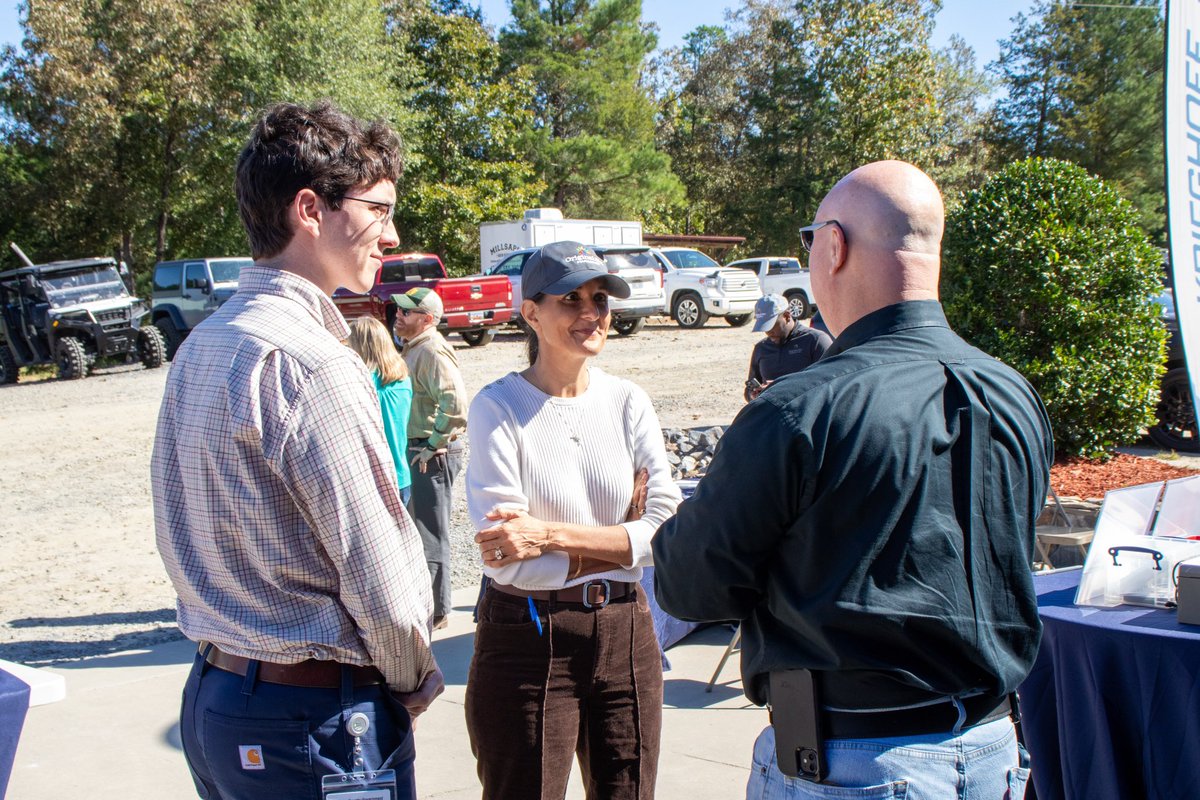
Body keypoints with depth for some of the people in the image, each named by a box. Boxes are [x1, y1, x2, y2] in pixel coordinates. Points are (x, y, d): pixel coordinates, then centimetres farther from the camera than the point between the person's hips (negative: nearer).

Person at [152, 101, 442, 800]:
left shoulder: (201, 347, 7)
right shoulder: (308, 361, -22)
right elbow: (379, 580, -22)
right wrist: (416, 682, -4)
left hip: (211, 693, 9)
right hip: (315, 714, -9)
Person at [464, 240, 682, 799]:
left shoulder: (628, 402, 3)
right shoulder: (497, 407, -10)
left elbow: (669, 527, -8)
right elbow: (507, 558, -18)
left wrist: (550, 535, -18)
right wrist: (619, 543, -11)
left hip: (625, 633, 4)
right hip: (527, 643, -4)